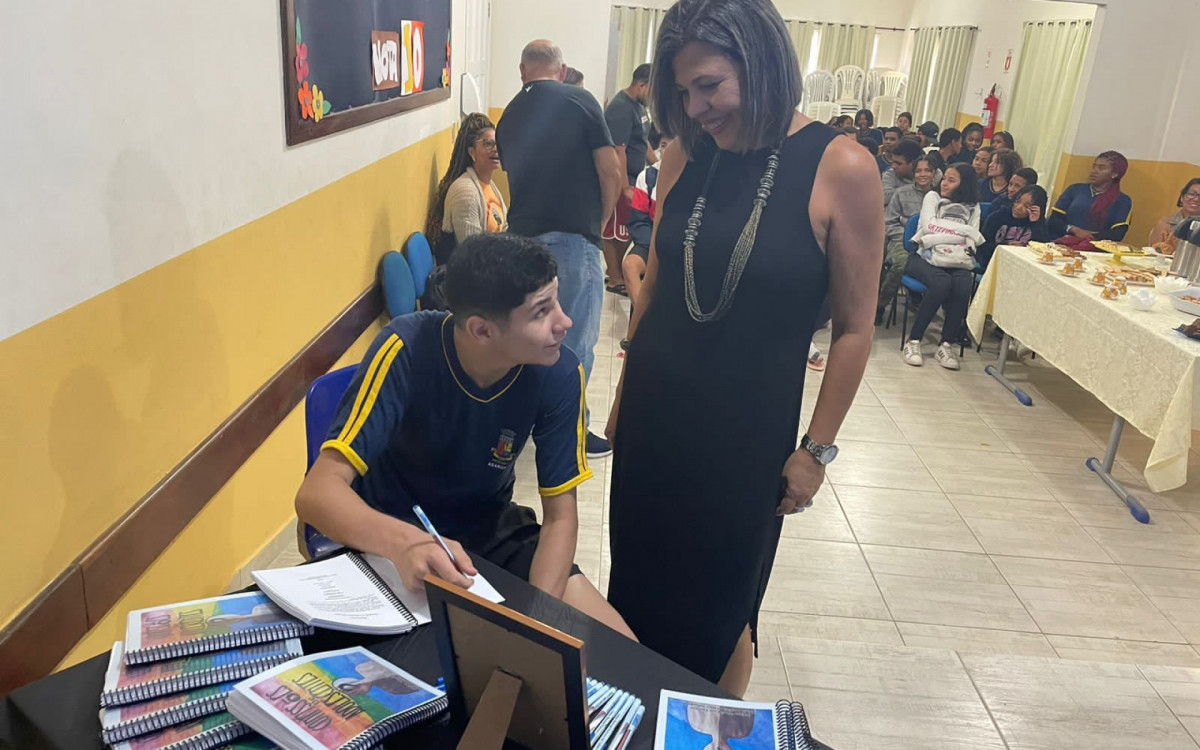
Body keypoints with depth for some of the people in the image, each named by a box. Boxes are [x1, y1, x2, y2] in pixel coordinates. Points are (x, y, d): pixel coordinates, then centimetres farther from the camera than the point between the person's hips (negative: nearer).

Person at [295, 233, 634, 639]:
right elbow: (318, 491, -32)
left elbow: (560, 516, -11)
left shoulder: (559, 373, -19)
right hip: (388, 536, -2)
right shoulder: (407, 350, -28)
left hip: (491, 531, 3)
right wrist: (403, 542, -52)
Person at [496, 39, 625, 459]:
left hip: (522, 237, 6)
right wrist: (599, 221, 9)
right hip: (571, 239, -6)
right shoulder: (580, 102, -4)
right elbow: (612, 175, -6)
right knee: (576, 341, 2)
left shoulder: (509, 115, 12)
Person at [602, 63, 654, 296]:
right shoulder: (621, 109, -19)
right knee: (614, 230, 1)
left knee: (628, 229, 15)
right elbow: (618, 152, -22)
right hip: (620, 181, -10)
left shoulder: (638, 105, 12)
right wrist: (625, 188, -22)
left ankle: (617, 271, 28)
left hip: (633, 178, 10)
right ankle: (615, 279, 9)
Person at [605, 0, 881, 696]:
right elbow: (655, 284, 8)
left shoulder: (841, 169, -14)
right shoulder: (685, 155, -1)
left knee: (721, 599, 12)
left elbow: (854, 327, -9)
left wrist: (817, 448, -6)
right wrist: (625, 394, 14)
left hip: (748, 426, -4)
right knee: (639, 579, 16)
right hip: (655, 409, 4)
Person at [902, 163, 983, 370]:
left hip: (957, 261, 2)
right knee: (942, 283, -35)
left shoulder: (973, 207, 18)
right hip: (927, 257, -2)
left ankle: (946, 345, -24)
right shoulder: (933, 197, 16)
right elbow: (929, 226, -2)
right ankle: (913, 341, -26)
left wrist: (935, 237, -10)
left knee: (963, 286, -33)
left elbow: (971, 241, 2)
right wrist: (963, 231, -2)